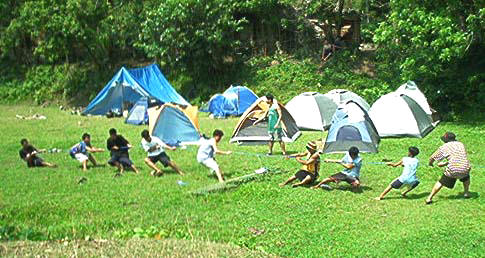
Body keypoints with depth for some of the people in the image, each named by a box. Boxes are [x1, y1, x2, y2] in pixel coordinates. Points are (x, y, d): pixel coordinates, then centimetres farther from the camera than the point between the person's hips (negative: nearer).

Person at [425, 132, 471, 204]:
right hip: (465, 168, 3)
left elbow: (432, 158, 7)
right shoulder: (461, 144, 16)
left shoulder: (444, 147, 3)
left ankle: (429, 198, 9)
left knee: (440, 183, 13)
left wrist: (430, 163, 30)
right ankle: (466, 192, 33)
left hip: (452, 170, -3)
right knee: (466, 178, 38)